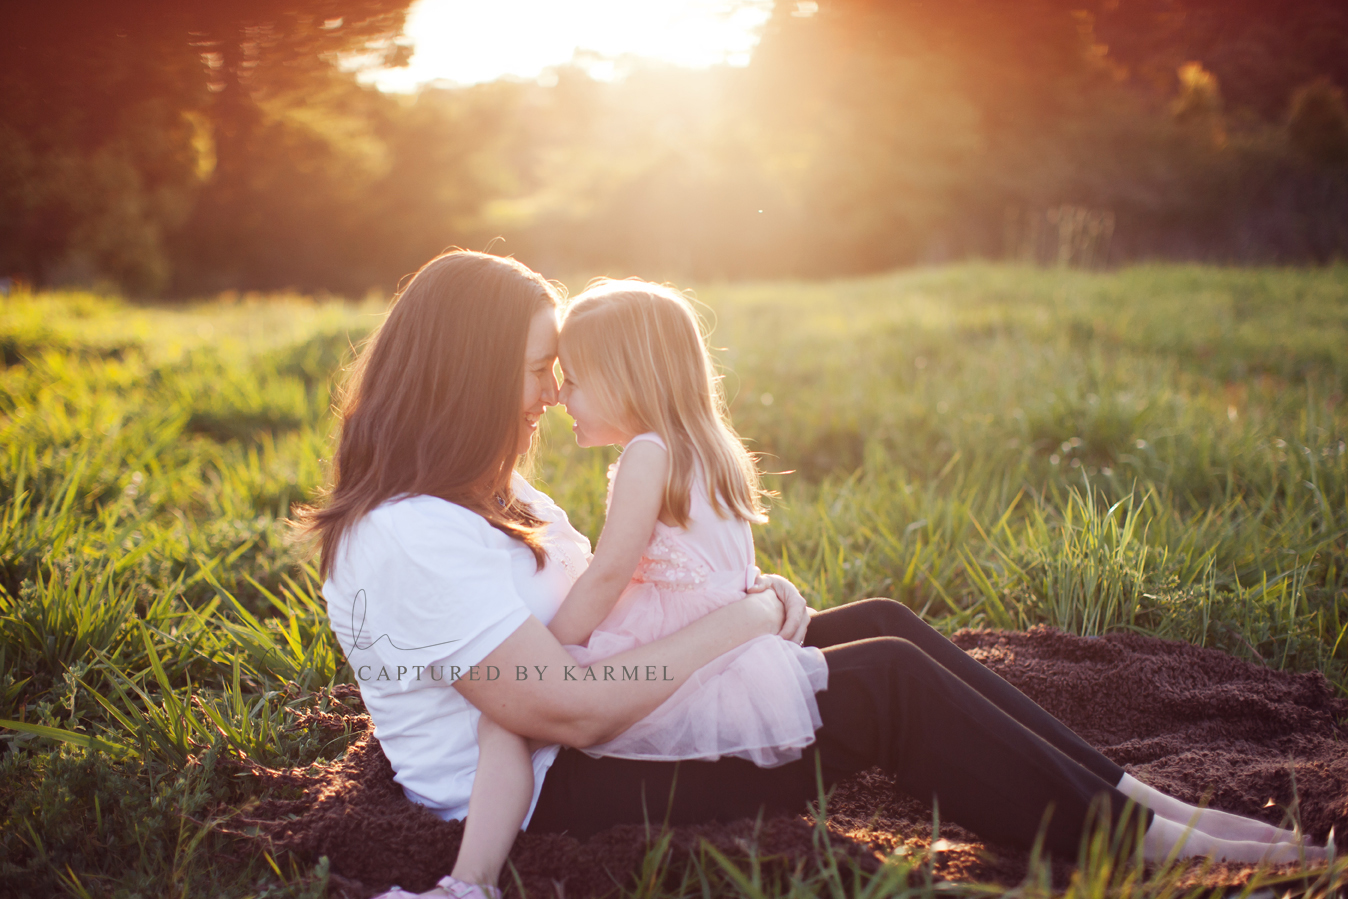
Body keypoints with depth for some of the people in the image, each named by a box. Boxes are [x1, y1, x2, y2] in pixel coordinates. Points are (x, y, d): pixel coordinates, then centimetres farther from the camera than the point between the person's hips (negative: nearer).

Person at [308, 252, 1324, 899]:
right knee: (886, 681, -17)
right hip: (553, 797, -10)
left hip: (593, 740, 10)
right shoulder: (412, 540, -23)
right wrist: (740, 620, -19)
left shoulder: (481, 493, 12)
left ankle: (1128, 793, 1)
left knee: (882, 625, -1)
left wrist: (740, 590, -3)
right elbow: (571, 708, -29)